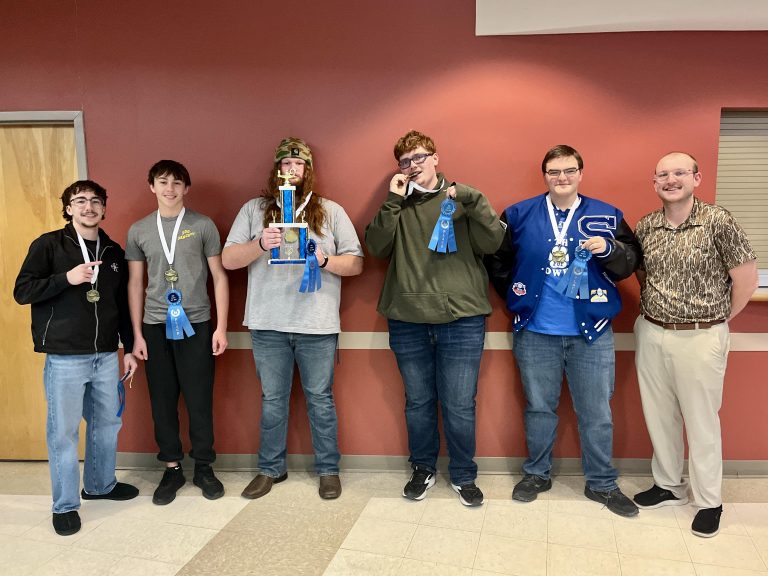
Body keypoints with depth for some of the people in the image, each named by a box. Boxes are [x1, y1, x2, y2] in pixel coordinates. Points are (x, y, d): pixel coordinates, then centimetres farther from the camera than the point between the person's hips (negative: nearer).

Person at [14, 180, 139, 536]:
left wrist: (129, 347, 13)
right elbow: (22, 291, -7)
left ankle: (100, 485, 34)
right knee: (63, 431, 3)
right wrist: (67, 278, -20)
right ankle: (65, 505, 18)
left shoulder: (113, 252, 11)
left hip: (106, 356, 5)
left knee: (107, 423, 14)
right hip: (65, 357, -4)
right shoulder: (49, 245, -2)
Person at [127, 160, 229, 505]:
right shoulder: (138, 231, 7)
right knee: (162, 401, 7)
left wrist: (221, 326, -3)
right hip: (155, 326, 2)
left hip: (196, 325, -2)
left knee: (200, 400, 3)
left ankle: (204, 468, 19)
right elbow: (135, 284, 10)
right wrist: (137, 334, 5)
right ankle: (172, 468, 23)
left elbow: (219, 277, 2)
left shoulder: (203, 226, 1)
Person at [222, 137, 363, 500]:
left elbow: (355, 263, 3)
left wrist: (324, 260, -16)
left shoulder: (331, 211, 7)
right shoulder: (254, 209, 8)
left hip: (317, 323, -1)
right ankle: (270, 468, 29)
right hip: (268, 324, 1)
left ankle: (328, 469, 24)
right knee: (272, 399, 12)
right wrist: (260, 244, -16)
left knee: (320, 398, 8)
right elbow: (229, 260, 2)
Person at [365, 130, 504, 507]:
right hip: (407, 322, 2)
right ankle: (423, 469, 33)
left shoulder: (461, 198, 5)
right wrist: (393, 202, -7)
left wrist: (474, 201, -17)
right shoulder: (397, 205, 11)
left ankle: (463, 476, 25)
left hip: (461, 320, -2)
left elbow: (492, 242, -6)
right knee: (418, 402, 14)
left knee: (459, 406, 4)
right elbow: (377, 247, -2)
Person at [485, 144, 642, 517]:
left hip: (591, 332, 0)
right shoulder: (519, 215, 1)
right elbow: (496, 261, 10)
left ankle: (602, 483, 28)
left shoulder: (607, 216, 2)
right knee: (539, 408, 14)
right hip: (535, 332, 0)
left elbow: (631, 262, 3)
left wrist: (609, 249, -16)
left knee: (596, 413, 9)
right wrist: (516, 297, 7)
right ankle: (537, 473, 33)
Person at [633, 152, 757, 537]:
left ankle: (709, 501, 24)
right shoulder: (645, 227, 3)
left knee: (701, 421, 7)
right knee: (659, 415, 14)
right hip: (651, 334, 5)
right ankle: (668, 486, 33)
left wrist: (719, 318, 0)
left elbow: (746, 277, -7)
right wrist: (654, 307, 9)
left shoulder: (718, 222, -11)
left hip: (700, 337, -4)